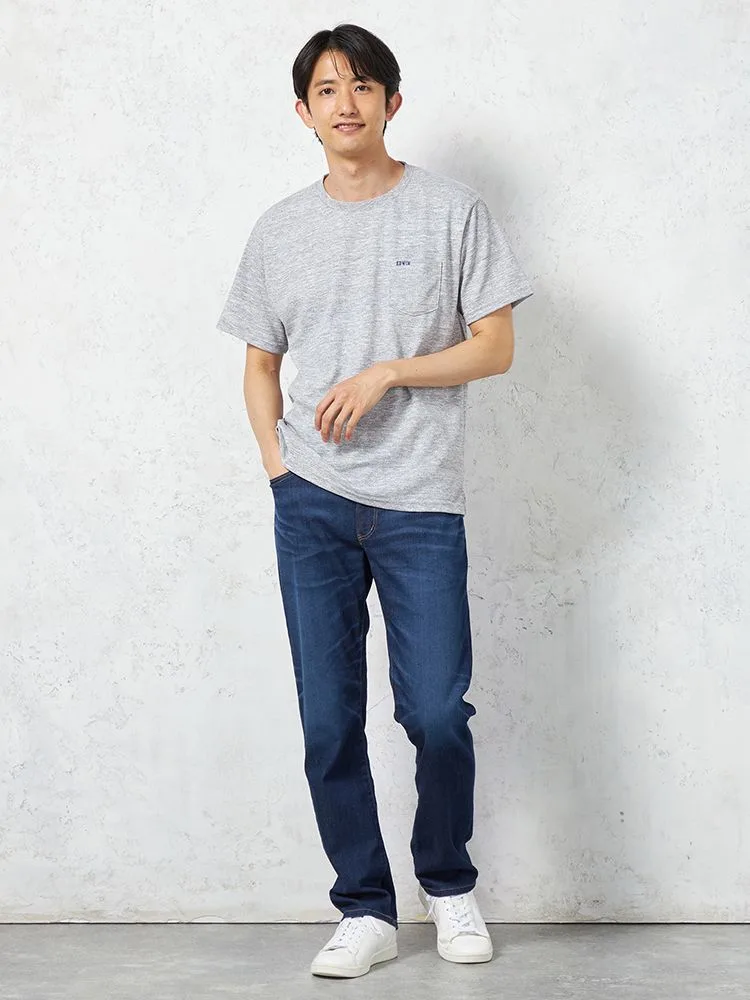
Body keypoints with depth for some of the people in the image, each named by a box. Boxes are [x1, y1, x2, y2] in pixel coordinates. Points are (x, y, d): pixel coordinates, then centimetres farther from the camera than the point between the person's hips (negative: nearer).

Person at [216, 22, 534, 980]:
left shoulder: (452, 210, 2)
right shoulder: (280, 230, 11)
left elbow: (495, 347, 0)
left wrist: (385, 374, -12)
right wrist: (274, 461, 2)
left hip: (420, 503, -2)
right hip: (312, 504, 3)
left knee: (437, 713, -5)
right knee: (329, 722, 2)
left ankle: (448, 883, 21)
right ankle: (365, 909, 15)